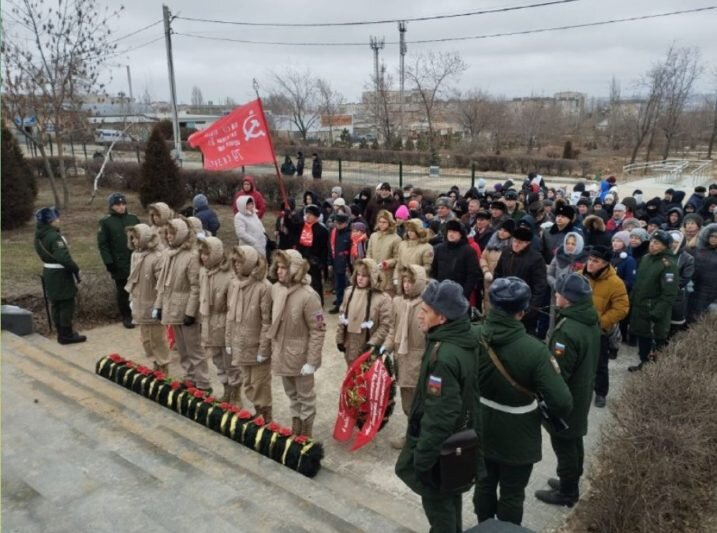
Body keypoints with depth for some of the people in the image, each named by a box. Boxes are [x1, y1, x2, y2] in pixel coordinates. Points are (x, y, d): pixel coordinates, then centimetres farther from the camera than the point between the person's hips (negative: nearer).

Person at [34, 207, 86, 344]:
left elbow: (45, 253, 12)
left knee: (56, 304, 16)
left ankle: (62, 332, 26)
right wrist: (76, 269, -16)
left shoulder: (39, 235, 6)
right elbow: (64, 258, -27)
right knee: (66, 304, 0)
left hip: (49, 273, 9)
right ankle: (67, 335, 6)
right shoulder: (54, 237, -23)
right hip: (60, 274, -9)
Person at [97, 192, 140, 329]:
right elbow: (102, 244, -4)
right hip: (119, 264, -2)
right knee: (122, 291, 7)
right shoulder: (105, 221, -2)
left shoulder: (133, 219, 7)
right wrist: (109, 262, -12)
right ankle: (126, 317, 18)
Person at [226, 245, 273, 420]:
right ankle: (258, 415, 36)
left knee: (260, 386, 7)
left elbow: (267, 321, -16)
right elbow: (230, 314, 8)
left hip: (257, 346, -6)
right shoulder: (234, 283, 1)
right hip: (239, 345, 6)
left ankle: (266, 420, 26)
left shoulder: (264, 287, -19)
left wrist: (263, 349, -14)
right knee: (247, 385, 18)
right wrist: (229, 341, 8)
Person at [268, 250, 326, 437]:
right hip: (281, 353, 6)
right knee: (291, 393, 23)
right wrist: (274, 346, 11)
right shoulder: (276, 289, -4)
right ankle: (296, 423, 43)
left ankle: (305, 430, 31)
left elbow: (318, 331, -19)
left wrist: (312, 361, -18)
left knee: (305, 395, 14)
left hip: (300, 355, -6)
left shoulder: (308, 296, -24)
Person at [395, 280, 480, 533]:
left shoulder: (443, 356, -32)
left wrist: (422, 457, -20)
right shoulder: (465, 342, -2)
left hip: (441, 445, -9)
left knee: (437, 502, 11)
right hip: (459, 438, 9)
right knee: (450, 497, 26)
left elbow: (439, 414, -30)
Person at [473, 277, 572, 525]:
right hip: (517, 438, -4)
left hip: (480, 431, 5)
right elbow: (562, 403, -28)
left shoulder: (472, 336, -17)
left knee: (484, 484, 25)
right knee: (512, 495, 17)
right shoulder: (534, 350, -30)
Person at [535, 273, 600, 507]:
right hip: (581, 394, 9)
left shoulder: (568, 329, -31)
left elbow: (558, 372, -26)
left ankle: (567, 492, 22)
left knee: (563, 445, 7)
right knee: (574, 441, 23)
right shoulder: (591, 322, 0)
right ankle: (571, 483, 40)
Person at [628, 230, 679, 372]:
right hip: (640, 308, 8)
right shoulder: (646, 258, 9)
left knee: (656, 341, 0)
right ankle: (644, 363, 35)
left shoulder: (668, 264, -17)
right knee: (642, 338, 19)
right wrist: (631, 301, 17)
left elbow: (669, 294, -21)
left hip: (655, 312, -8)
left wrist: (657, 313, -24)